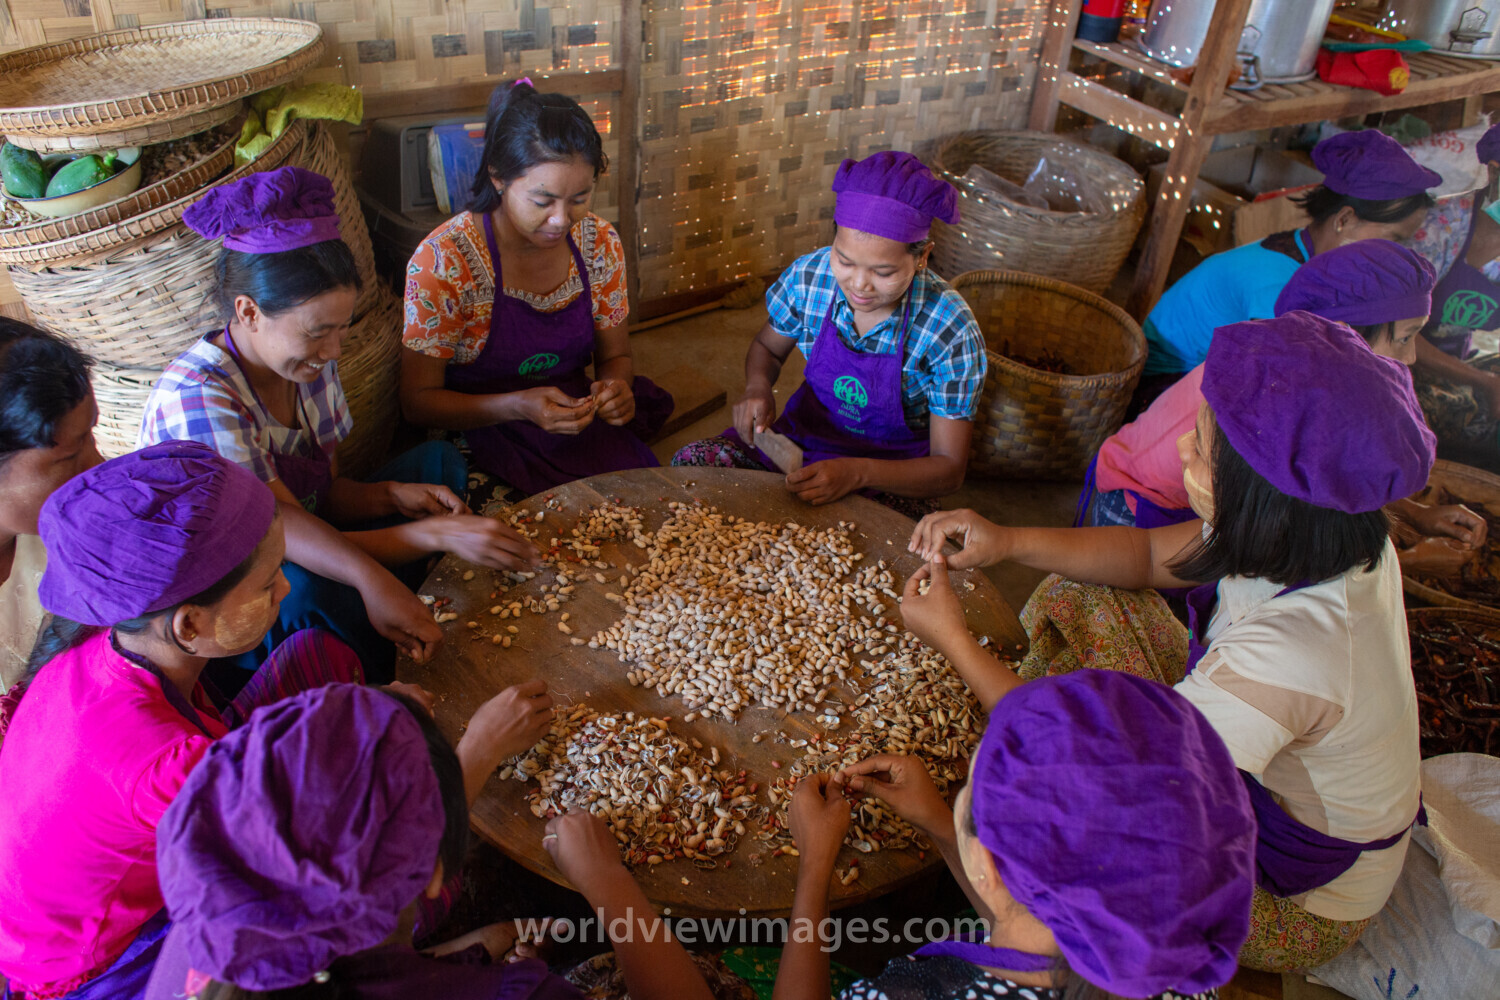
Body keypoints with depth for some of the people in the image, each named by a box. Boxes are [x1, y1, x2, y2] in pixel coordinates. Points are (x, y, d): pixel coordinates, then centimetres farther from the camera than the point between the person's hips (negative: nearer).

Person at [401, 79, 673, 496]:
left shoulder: (600, 243, -3)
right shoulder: (442, 262, -16)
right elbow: (418, 401, -10)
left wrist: (616, 386, -14)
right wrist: (519, 407, -26)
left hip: (581, 425, 5)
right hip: (484, 428, -4)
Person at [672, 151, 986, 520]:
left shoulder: (952, 332, -23)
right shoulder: (808, 275, -14)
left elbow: (949, 468, -18)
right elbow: (767, 347, 10)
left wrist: (858, 473, -35)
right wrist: (757, 388, -15)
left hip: (893, 476, -3)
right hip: (803, 436, 4)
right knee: (690, 462, -19)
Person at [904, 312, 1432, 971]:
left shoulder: (1287, 656, -43)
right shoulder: (1336, 528, -18)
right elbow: (1152, 555, -3)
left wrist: (954, 641, -26)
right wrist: (1009, 542, -17)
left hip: (1294, 904, -7)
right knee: (1080, 599, -2)